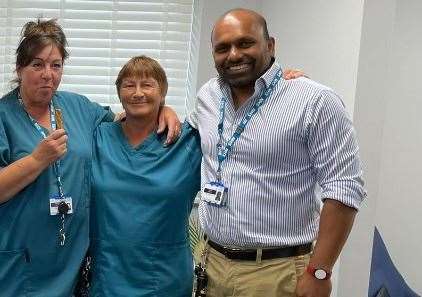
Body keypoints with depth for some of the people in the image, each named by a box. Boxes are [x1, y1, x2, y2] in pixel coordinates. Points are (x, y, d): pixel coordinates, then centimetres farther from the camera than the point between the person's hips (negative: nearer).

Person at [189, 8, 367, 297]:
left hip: (275, 273, -5)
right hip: (211, 263, 6)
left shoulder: (315, 101, -13)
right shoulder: (208, 95, 6)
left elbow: (344, 188, -15)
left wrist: (319, 272, -18)